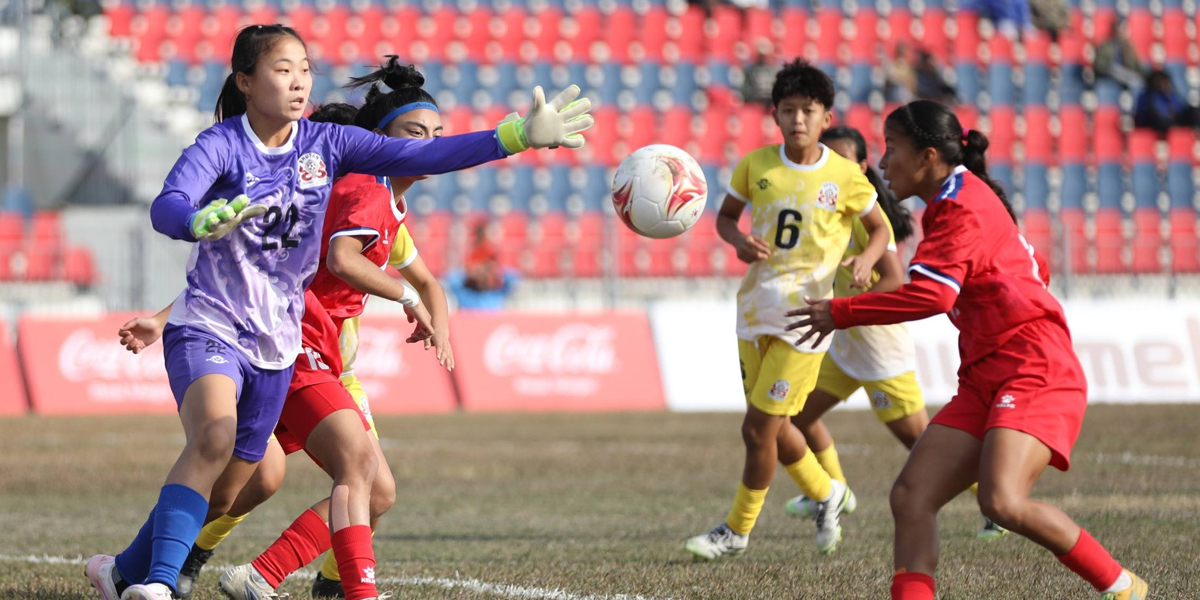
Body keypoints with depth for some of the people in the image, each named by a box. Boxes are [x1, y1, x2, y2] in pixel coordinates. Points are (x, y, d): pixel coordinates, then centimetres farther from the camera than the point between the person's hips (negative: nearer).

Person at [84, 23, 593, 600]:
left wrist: (519, 136, -14)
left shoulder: (325, 144, 0)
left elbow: (422, 155, -6)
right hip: (207, 329, -6)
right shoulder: (222, 145, -14)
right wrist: (204, 221, -55)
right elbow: (166, 207, -31)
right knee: (214, 437, -32)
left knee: (226, 489, 11)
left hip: (275, 345, 6)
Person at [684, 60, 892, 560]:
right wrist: (738, 241, -8)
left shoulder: (844, 176, -7)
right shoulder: (756, 165, 0)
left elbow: (879, 228, 7)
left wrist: (866, 260, -14)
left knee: (758, 429, -6)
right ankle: (827, 494, 40)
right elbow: (725, 215, 14)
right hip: (754, 309, 4)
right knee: (774, 428, 13)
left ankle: (738, 529, 12)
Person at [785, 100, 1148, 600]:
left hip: (1034, 372, -10)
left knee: (1002, 501, -27)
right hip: (985, 380, 10)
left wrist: (840, 313, -13)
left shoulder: (962, 206, -10)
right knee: (910, 498, -6)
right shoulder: (954, 203, 20)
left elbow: (931, 295, -22)